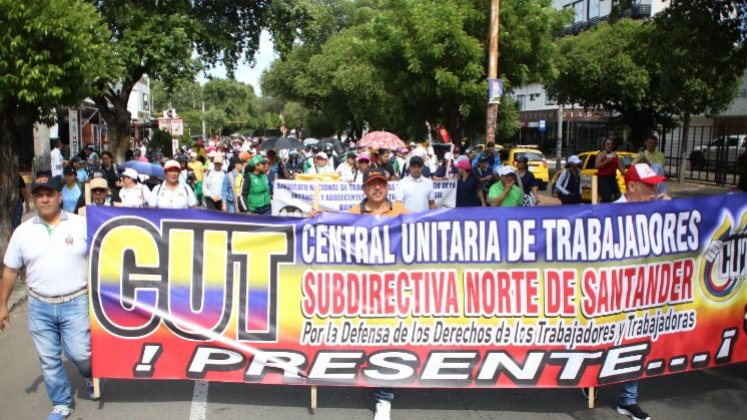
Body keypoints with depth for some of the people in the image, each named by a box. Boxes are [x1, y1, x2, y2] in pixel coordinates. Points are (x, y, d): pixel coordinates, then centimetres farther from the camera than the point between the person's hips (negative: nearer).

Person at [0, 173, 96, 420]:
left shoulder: (81, 224, -4)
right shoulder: (23, 231, 3)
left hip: (76, 303, -2)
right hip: (40, 307, 3)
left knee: (79, 352, -4)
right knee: (48, 359, 9)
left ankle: (92, 377, 30)